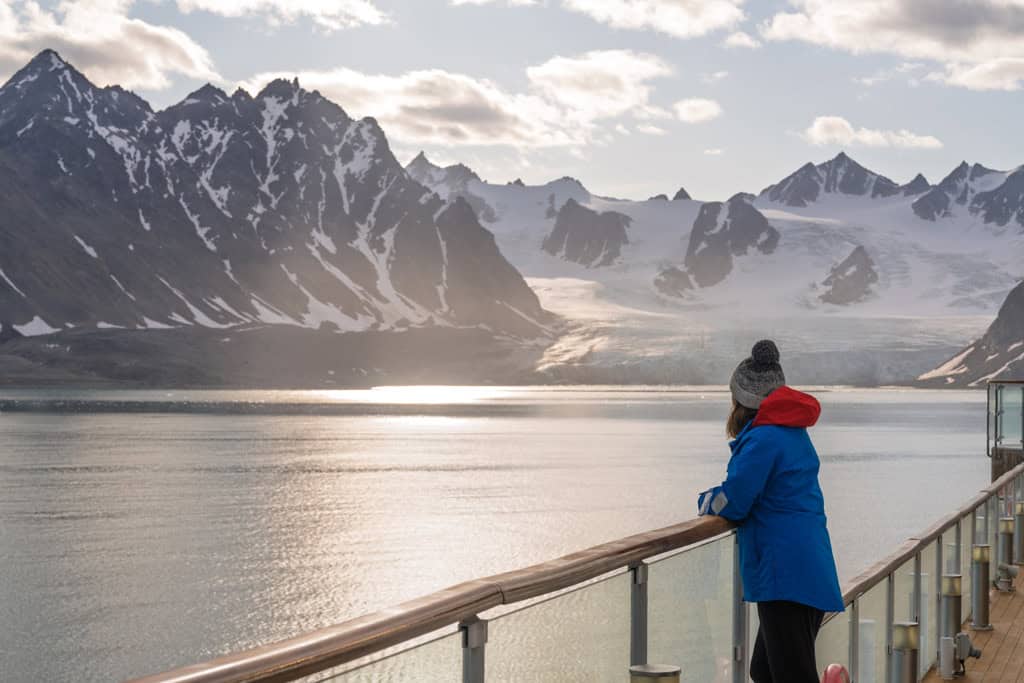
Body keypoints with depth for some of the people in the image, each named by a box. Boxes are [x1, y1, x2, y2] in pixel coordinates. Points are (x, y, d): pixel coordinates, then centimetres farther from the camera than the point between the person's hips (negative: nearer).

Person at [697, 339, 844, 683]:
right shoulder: (795, 432, 17)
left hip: (784, 576, -10)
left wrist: (708, 500, 7)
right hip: (813, 574, 10)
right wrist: (720, 497, 10)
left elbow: (734, 503, -14)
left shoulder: (763, 438, -14)